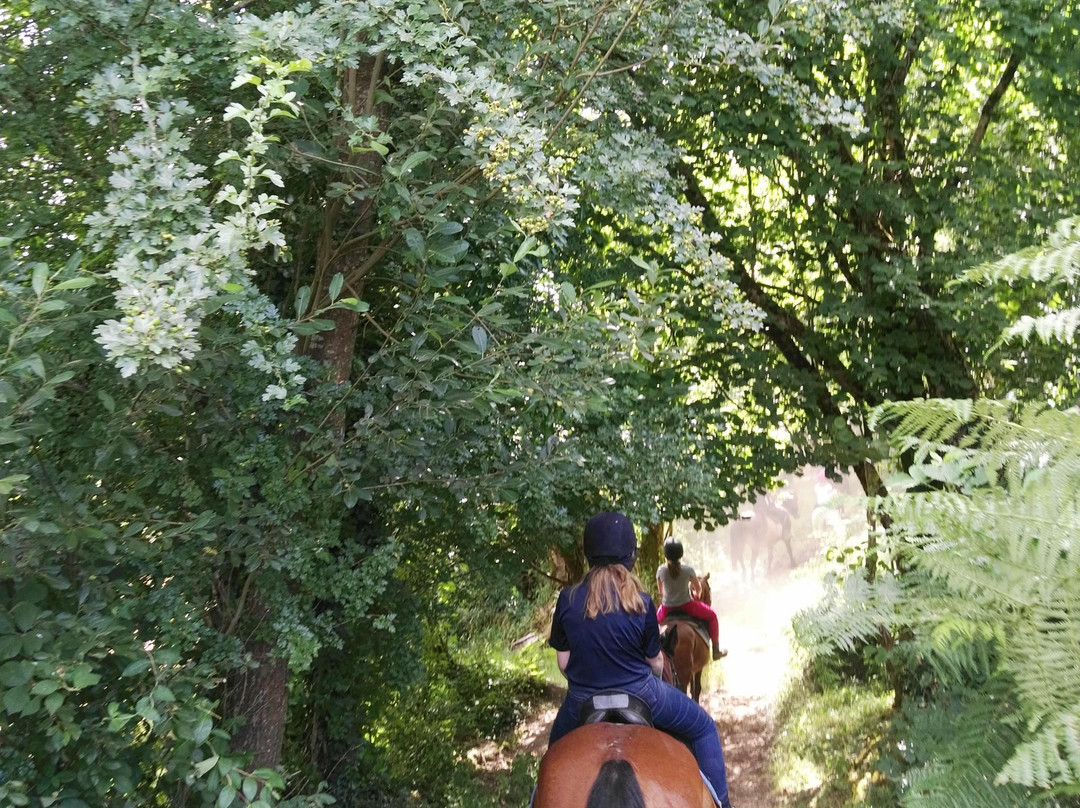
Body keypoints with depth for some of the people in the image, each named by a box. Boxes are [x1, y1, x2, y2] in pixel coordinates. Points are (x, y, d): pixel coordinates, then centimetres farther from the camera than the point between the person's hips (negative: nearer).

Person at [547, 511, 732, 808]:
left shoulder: (568, 599, -12)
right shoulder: (641, 602, -17)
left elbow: (563, 663, -4)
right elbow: (656, 663, -4)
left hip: (582, 704, 2)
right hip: (640, 696, -2)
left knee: (557, 747, 33)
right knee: (703, 727, 21)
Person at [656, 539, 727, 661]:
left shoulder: (661, 570, -14)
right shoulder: (688, 569, -17)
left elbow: (660, 591, 2)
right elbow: (698, 589, -2)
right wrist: (696, 596, 22)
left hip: (667, 608, 2)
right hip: (687, 605, -2)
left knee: (656, 619, 35)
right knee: (712, 616, 22)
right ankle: (716, 650, 27)